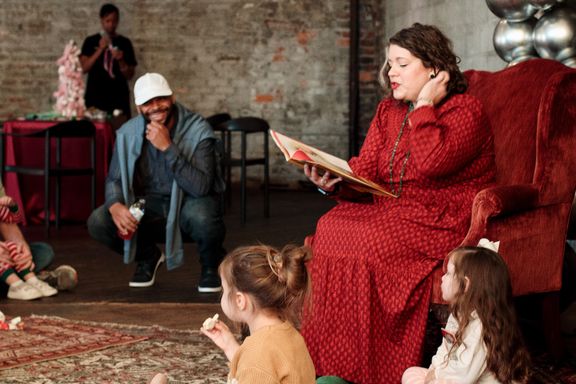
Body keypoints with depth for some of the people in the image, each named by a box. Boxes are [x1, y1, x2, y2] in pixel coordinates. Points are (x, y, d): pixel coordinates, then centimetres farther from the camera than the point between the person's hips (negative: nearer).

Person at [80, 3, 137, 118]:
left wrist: (120, 60, -13)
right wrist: (100, 49, -10)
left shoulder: (124, 43, 6)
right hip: (95, 97, 0)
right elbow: (83, 68, -3)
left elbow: (130, 75, 5)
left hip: (118, 98, 0)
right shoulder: (91, 41, 7)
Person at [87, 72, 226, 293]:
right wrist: (115, 205, -23)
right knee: (98, 223, -19)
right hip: (150, 207, 4)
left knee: (201, 217, -40)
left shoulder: (197, 130, -19)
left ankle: (212, 265, -3)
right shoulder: (128, 133, -5)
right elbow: (114, 179, 1)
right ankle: (148, 257, 13)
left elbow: (201, 187, -29)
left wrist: (168, 148, -37)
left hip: (189, 203, -4)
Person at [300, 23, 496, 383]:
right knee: (328, 229, -22)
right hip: (388, 212, 7)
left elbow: (430, 161, -24)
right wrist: (334, 182, -11)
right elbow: (365, 172, 10)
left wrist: (425, 104, -12)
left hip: (443, 221, -7)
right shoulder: (388, 112, 18)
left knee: (365, 243, -31)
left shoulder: (466, 110, -5)